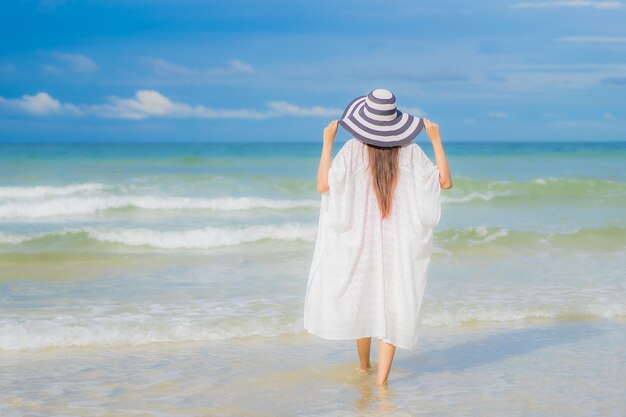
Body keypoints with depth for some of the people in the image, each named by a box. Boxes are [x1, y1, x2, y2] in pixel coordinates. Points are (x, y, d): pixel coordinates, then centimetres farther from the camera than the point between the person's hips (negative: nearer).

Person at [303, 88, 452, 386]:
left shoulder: (353, 149, -10)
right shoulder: (411, 151, -6)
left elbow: (323, 185, -17)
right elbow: (445, 182, -1)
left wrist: (327, 142, -9)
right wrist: (436, 139, 3)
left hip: (360, 239, 0)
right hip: (399, 243, 0)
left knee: (361, 300, 18)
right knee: (393, 307, 1)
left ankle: (364, 367, 35)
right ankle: (381, 378, -6)